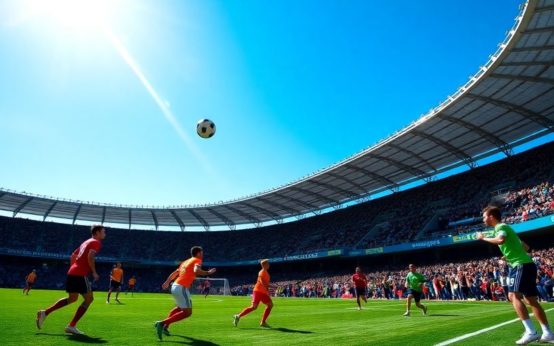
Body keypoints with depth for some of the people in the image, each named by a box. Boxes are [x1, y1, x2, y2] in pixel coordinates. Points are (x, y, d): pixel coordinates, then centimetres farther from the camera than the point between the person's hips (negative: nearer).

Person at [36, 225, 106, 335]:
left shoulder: (86, 242, 22)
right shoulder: (96, 242, -7)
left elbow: (73, 255, 26)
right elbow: (90, 257, -21)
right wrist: (94, 272, -13)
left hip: (72, 272, 9)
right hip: (80, 274, -9)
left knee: (72, 298, 24)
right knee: (89, 299, -1)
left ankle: (45, 313, 21)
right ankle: (71, 326, -1)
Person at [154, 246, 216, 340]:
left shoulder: (186, 261, 21)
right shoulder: (197, 260, -3)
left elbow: (175, 273, 26)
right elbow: (196, 270, -25)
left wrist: (167, 282, 35)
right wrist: (208, 272, -14)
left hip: (175, 286, 9)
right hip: (181, 288, -9)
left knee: (180, 307, 30)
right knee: (187, 312, -5)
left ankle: (165, 326, 29)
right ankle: (162, 323, -11)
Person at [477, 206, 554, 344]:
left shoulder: (501, 227, -8)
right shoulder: (503, 227, 21)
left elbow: (500, 240, -33)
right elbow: (525, 247, 28)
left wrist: (483, 238, -20)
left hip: (521, 266, -10)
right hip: (527, 265, 10)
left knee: (514, 296, -16)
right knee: (532, 300, 10)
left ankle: (531, 332, -19)